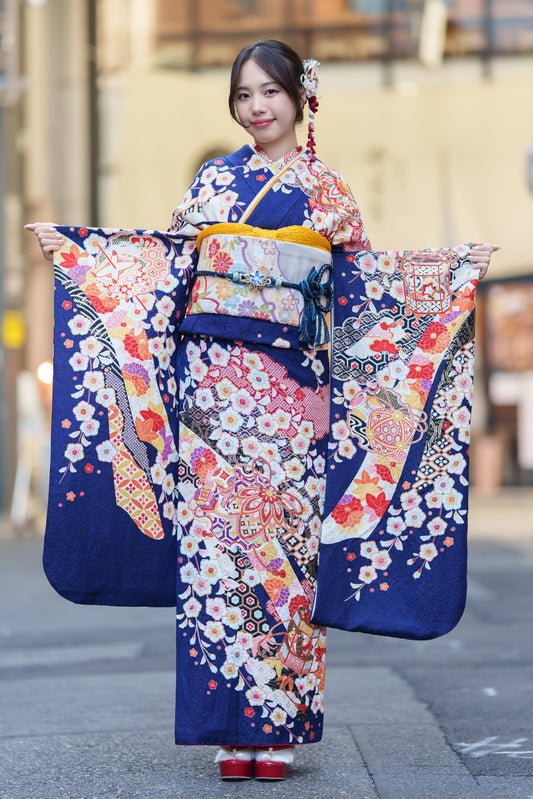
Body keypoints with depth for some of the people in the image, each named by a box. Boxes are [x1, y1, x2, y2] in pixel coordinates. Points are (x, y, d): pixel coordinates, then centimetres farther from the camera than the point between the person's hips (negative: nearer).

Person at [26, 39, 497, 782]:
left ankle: (280, 724, 3)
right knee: (214, 530, -4)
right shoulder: (211, 180, 13)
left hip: (289, 385, -1)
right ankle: (232, 727, 1)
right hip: (214, 377, 1)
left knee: (283, 534, -3)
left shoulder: (327, 190, 9)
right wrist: (72, 245, 17)